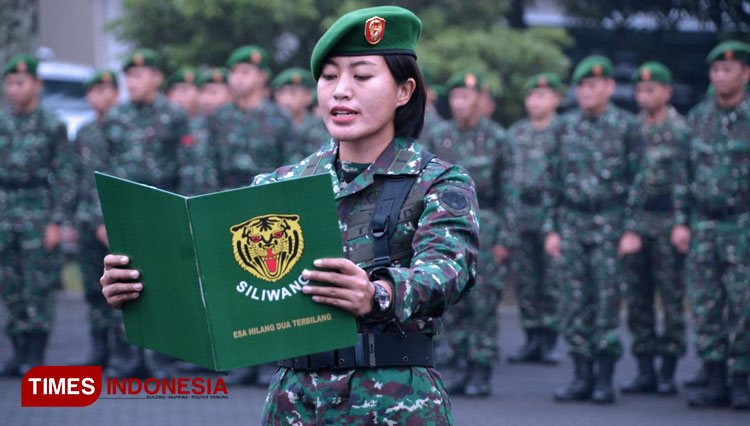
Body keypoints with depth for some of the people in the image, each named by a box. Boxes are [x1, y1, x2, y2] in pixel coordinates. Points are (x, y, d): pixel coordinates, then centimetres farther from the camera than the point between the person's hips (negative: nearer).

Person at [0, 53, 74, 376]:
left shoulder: (53, 125, -1)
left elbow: (65, 177, -4)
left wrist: (56, 222, -10)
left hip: (38, 214, -5)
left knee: (38, 286, -5)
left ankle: (35, 356, -1)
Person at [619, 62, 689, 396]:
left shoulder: (680, 130, -4)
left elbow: (690, 179, -5)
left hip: (667, 220, -5)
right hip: (634, 221, 5)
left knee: (672, 298, -2)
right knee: (638, 299, 6)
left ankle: (668, 371, 3)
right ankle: (645, 371, 12)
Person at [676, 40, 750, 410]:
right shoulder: (697, 117, 9)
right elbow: (683, 172, 12)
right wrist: (681, 221, 6)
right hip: (703, 225, 4)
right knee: (705, 306, 2)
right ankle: (716, 383, 8)